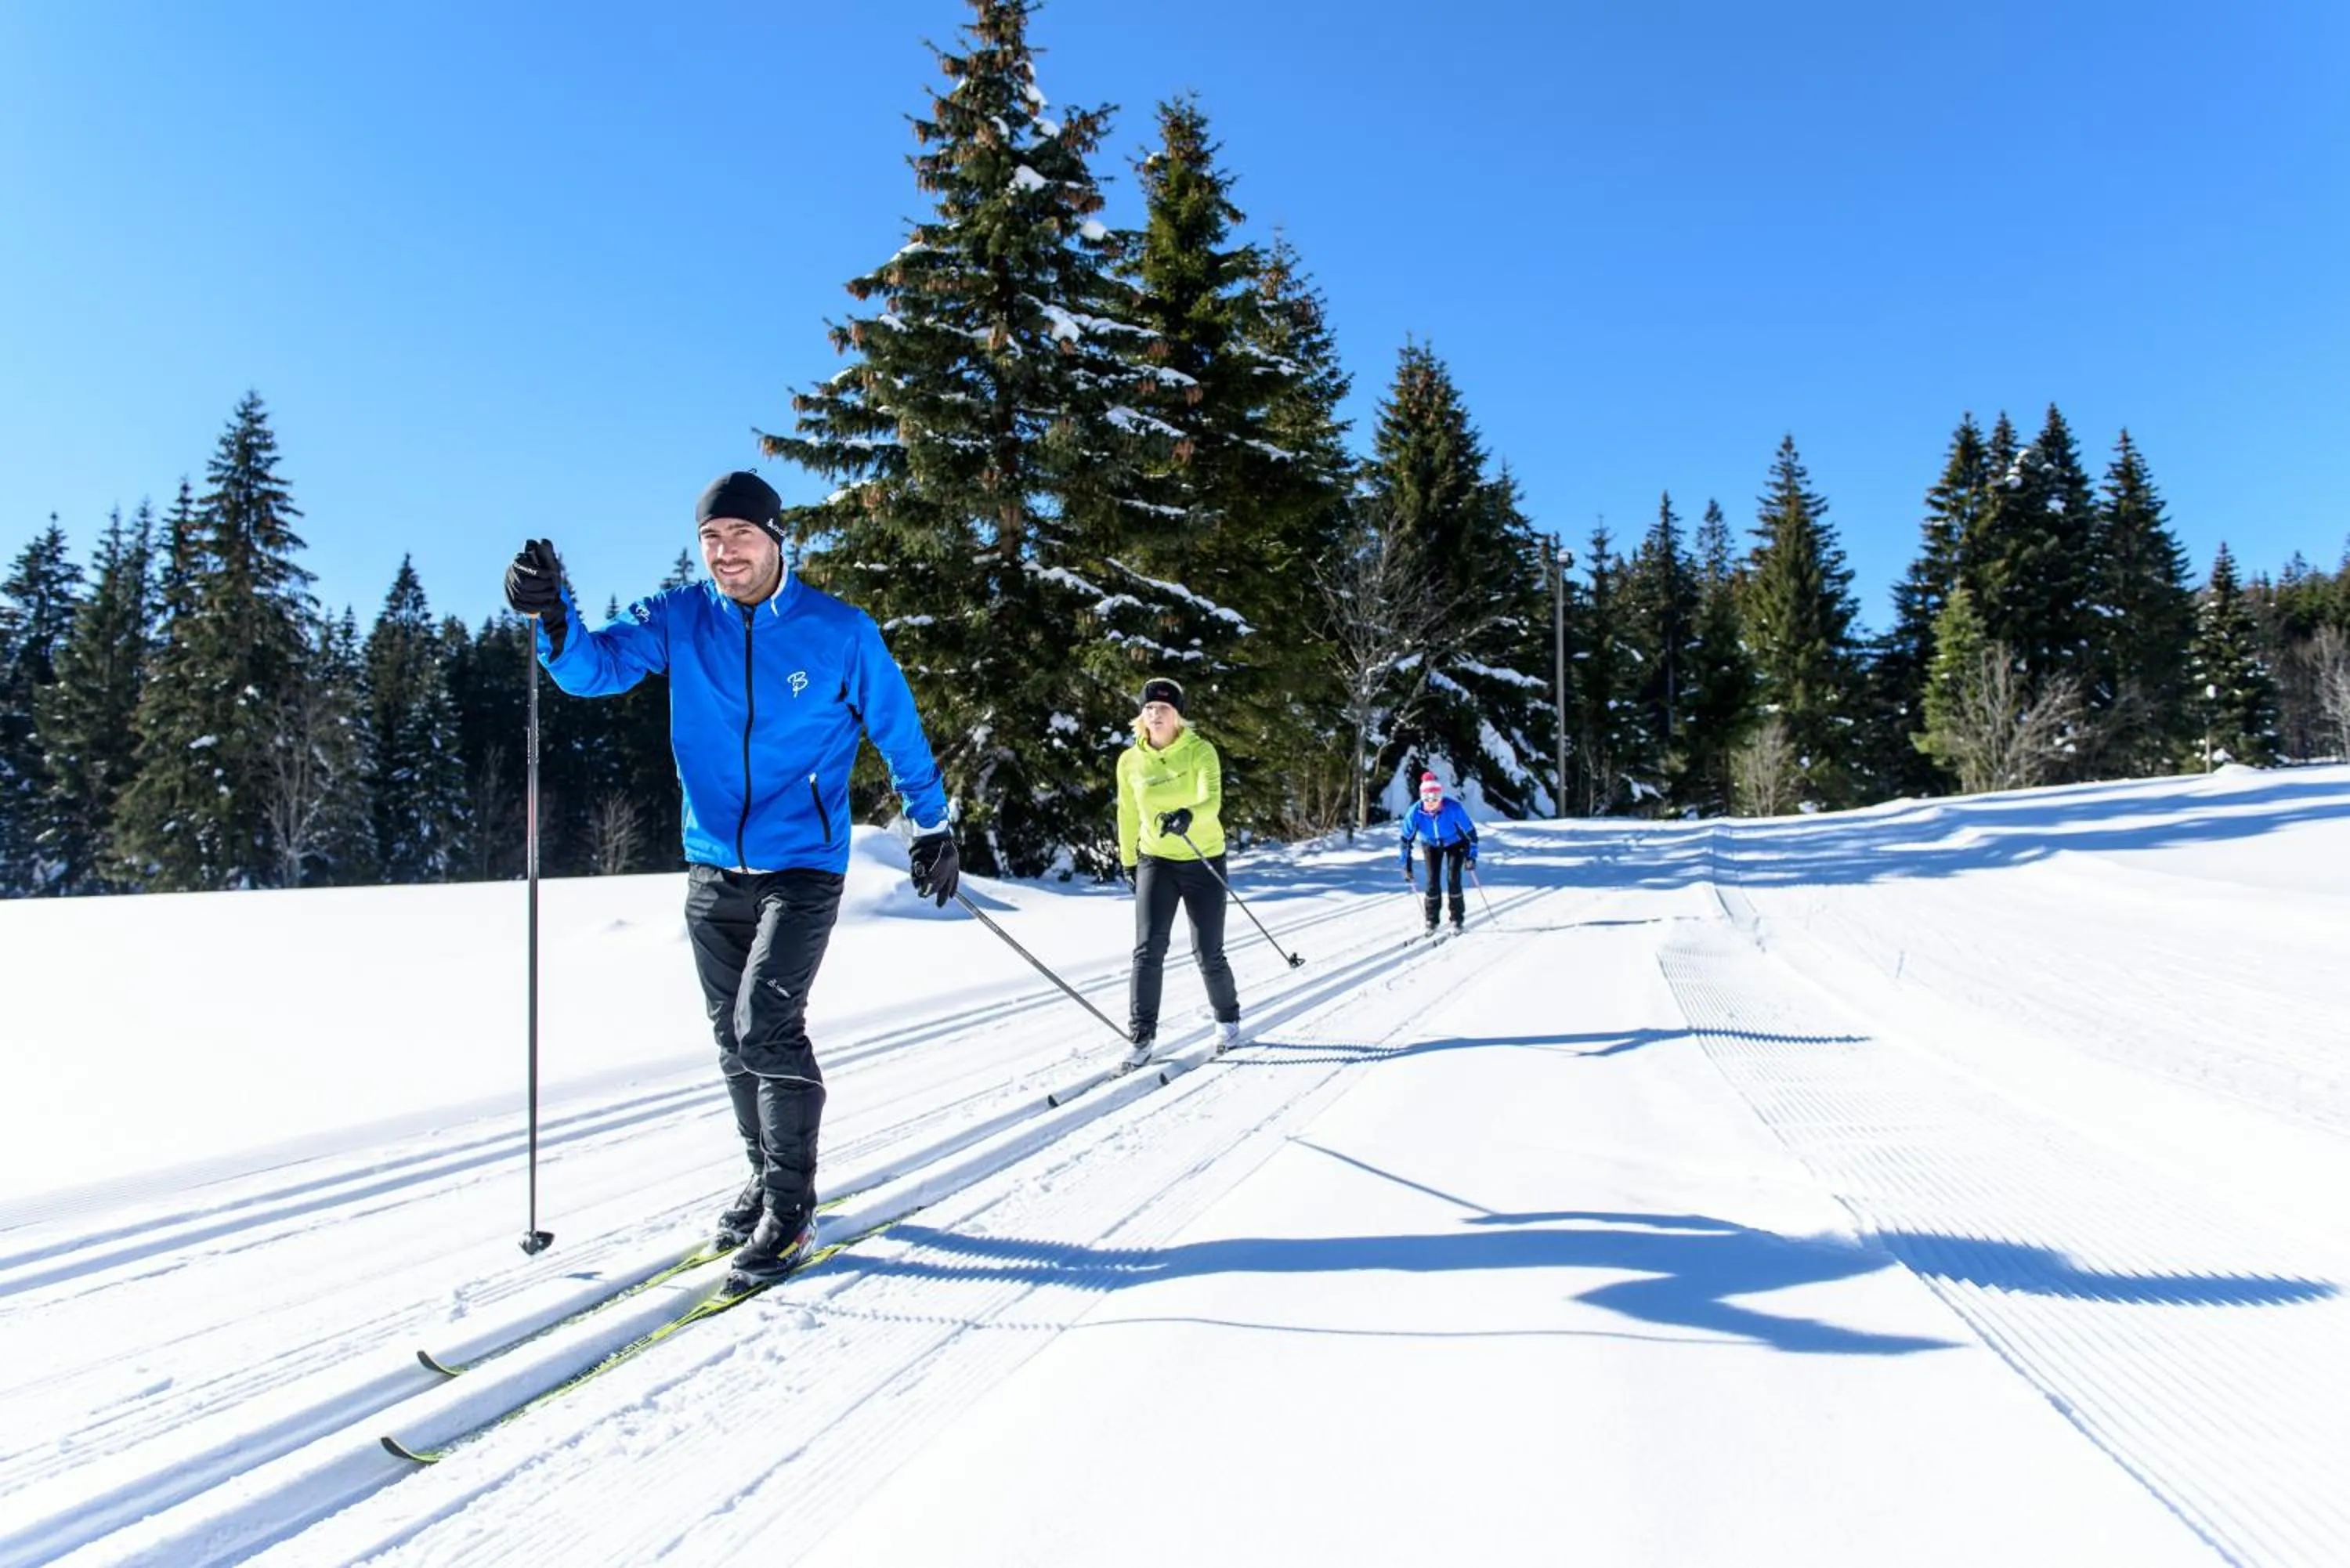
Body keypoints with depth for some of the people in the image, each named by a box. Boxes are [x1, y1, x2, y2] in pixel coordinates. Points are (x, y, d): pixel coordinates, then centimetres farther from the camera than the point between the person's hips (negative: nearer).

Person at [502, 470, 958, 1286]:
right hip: (712, 867, 4)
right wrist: (553, 616, -29)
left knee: (765, 1026, -15)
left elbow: (898, 730, 3)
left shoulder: (839, 631, -6)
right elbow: (596, 666, -9)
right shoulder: (679, 619, 1)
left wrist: (932, 827, 9)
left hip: (802, 865, -4)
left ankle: (790, 1204, 2)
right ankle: (768, 1178, 31)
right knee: (734, 1041, 12)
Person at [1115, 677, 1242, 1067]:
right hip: (1155, 861, 2)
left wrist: (1188, 816, -47)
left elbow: (1212, 799, -26)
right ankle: (1142, 1036, 0)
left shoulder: (1200, 751, -11)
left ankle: (1228, 1020, 30)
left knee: (1208, 953, 4)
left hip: (1204, 862, -2)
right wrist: (1128, 861, 18)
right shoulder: (1130, 761, -1)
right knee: (1148, 950, -10)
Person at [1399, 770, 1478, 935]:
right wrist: (1406, 865, -18)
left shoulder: (1454, 809, -35)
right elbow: (1406, 839, -19)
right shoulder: (1415, 813, -30)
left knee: (1453, 879, -12)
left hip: (1455, 843, -2)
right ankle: (1431, 922, 7)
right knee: (1432, 880, -7)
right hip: (1431, 845, 2)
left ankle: (1457, 919, 4)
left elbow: (1470, 832, -22)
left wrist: (1471, 856, -24)